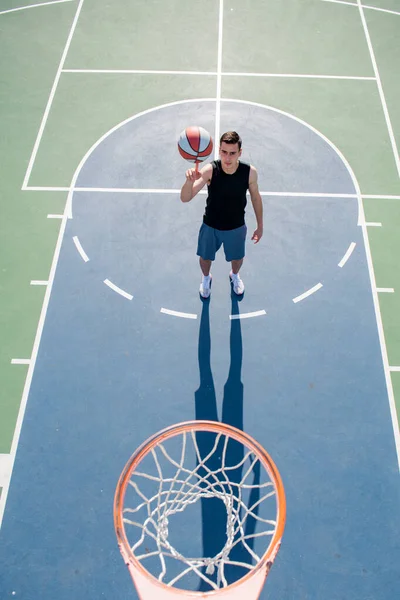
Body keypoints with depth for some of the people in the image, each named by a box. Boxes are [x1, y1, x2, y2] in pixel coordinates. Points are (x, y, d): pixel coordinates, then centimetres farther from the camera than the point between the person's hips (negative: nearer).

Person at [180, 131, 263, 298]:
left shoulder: (250, 172, -25)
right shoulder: (209, 170, -30)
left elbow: (256, 198, -5)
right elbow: (185, 198, -37)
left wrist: (260, 226, 2)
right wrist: (190, 180, -60)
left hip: (236, 227, 1)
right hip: (210, 226, -1)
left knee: (237, 258, 27)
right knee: (205, 257, 24)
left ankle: (235, 275, 64)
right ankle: (206, 277, 60)